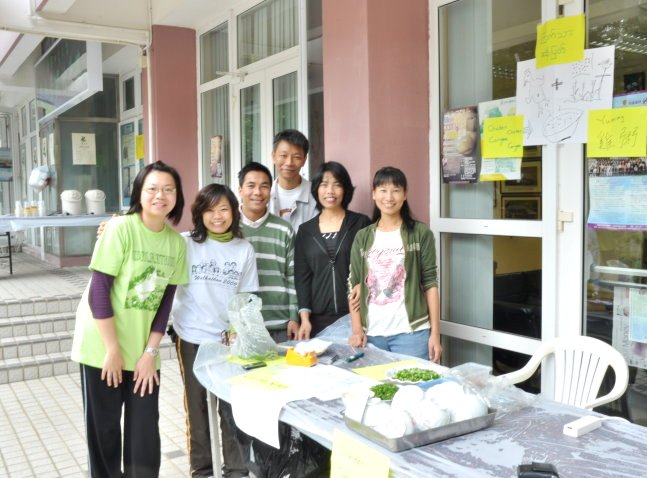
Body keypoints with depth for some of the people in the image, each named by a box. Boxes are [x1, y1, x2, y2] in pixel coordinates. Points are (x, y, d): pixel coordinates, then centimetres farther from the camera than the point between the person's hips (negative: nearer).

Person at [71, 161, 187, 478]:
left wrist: (151, 351, -3)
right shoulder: (120, 228, -15)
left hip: (143, 350, 4)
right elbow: (98, 293, -16)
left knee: (145, 429, 7)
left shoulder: (177, 242, -1)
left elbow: (166, 300, 2)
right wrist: (113, 350, -15)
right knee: (104, 428, 7)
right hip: (103, 347, -4)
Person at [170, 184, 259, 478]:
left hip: (229, 339, 1)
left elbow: (246, 298, 6)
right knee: (197, 405, 11)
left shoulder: (244, 249, 1)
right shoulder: (184, 243, -4)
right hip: (192, 337, -1)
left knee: (233, 405, 3)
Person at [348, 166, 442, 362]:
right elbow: (354, 284, 7)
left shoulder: (420, 233, 1)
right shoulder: (362, 237, 9)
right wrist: (357, 330, -3)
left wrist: (435, 333, -4)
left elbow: (430, 283, -1)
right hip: (372, 333, 3)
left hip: (411, 332, -2)